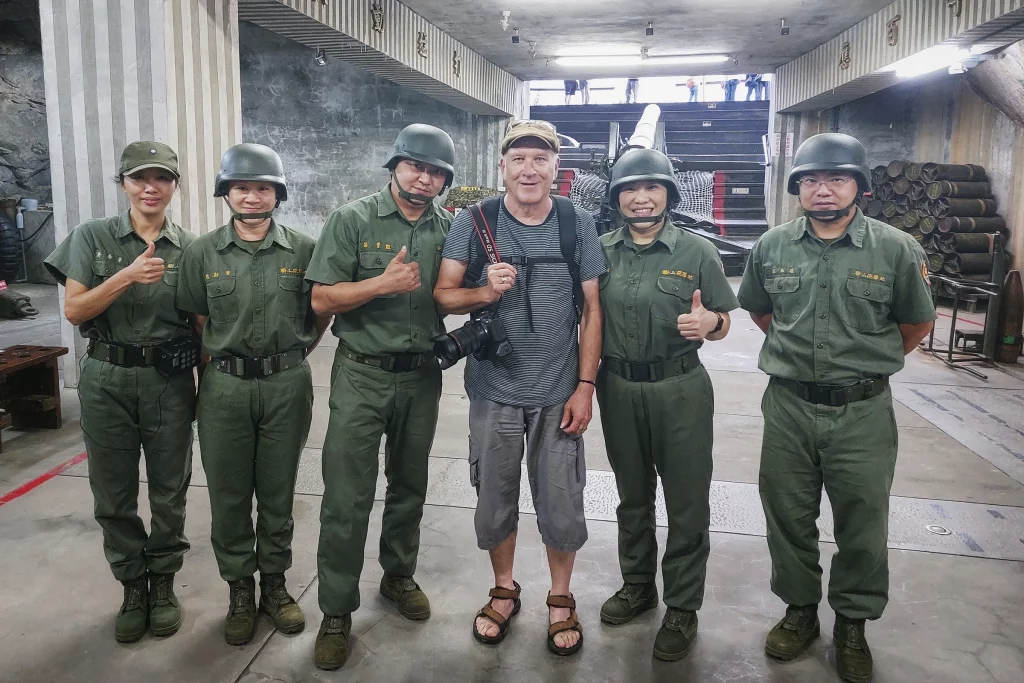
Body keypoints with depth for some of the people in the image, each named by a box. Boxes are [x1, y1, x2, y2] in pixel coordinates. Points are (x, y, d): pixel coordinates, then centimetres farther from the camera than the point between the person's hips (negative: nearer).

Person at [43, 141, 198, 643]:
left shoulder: (190, 247, 2)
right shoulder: (93, 237, 1)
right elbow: (74, 310, -5)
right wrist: (126, 276, -20)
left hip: (169, 380, 0)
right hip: (107, 380, 0)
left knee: (169, 491, 8)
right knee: (114, 494, 9)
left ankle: (163, 583, 27)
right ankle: (132, 586, 27)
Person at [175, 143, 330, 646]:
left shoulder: (303, 249, -1)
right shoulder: (202, 253, 1)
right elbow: (196, 318, 9)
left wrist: (295, 354, 8)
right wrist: (223, 355, 3)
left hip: (287, 386, 0)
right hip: (225, 388, 1)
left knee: (278, 492, 11)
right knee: (229, 494, 9)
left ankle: (274, 583, 29)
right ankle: (239, 590, 26)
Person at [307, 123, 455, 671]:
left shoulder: (450, 230, 4)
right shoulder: (353, 220, -6)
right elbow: (322, 299, -10)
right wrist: (384, 283, -23)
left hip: (422, 378, 4)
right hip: (362, 376, -3)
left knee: (409, 486, 17)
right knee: (346, 498, -2)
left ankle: (399, 575, 38)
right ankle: (336, 612, 12)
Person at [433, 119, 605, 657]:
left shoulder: (578, 224, -1)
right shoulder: (473, 222, -3)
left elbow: (591, 308, 1)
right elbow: (443, 296, -2)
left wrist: (585, 386, -4)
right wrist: (485, 292, -23)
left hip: (559, 394, 0)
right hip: (494, 391, 0)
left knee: (561, 505, 7)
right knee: (495, 499, 13)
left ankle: (560, 598, 32)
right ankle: (504, 590, 38)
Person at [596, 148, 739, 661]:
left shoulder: (698, 253, -3)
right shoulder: (601, 251, 3)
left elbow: (722, 324, 1)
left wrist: (709, 322, -22)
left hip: (680, 391, -2)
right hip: (618, 388, 3)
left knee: (686, 502, 5)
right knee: (632, 495, 18)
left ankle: (682, 607, 22)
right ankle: (637, 585, 37)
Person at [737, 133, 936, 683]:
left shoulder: (896, 250, -6)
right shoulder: (772, 247, 1)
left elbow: (916, 326, 7)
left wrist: (866, 363, 12)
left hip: (863, 413, -2)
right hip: (788, 407, 2)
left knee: (862, 524, 10)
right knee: (788, 517, 13)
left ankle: (852, 623, 32)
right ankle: (799, 609, 34)